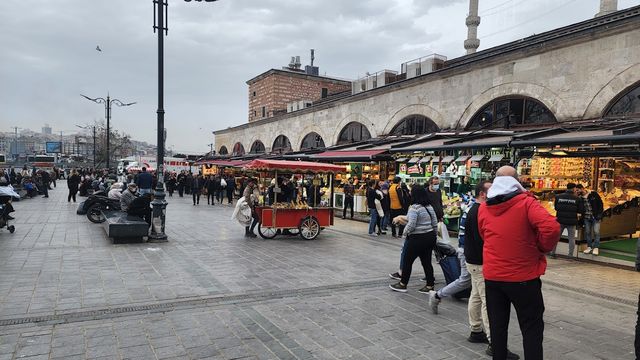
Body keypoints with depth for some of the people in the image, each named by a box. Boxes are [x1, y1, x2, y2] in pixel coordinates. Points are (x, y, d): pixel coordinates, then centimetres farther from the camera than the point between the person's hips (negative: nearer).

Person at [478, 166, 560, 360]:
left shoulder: (483, 208, 2)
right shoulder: (526, 203, -11)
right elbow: (551, 228, -22)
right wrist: (542, 248, -5)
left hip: (492, 276, 4)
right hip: (523, 276, -3)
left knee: (497, 326, 15)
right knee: (532, 328, 11)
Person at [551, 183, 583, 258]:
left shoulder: (558, 197, -4)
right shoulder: (577, 199, -9)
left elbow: (556, 208, 5)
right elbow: (581, 210, -4)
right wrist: (574, 210, 13)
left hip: (560, 220, 2)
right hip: (571, 221, -2)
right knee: (571, 238, 10)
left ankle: (552, 252, 15)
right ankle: (570, 255, 12)